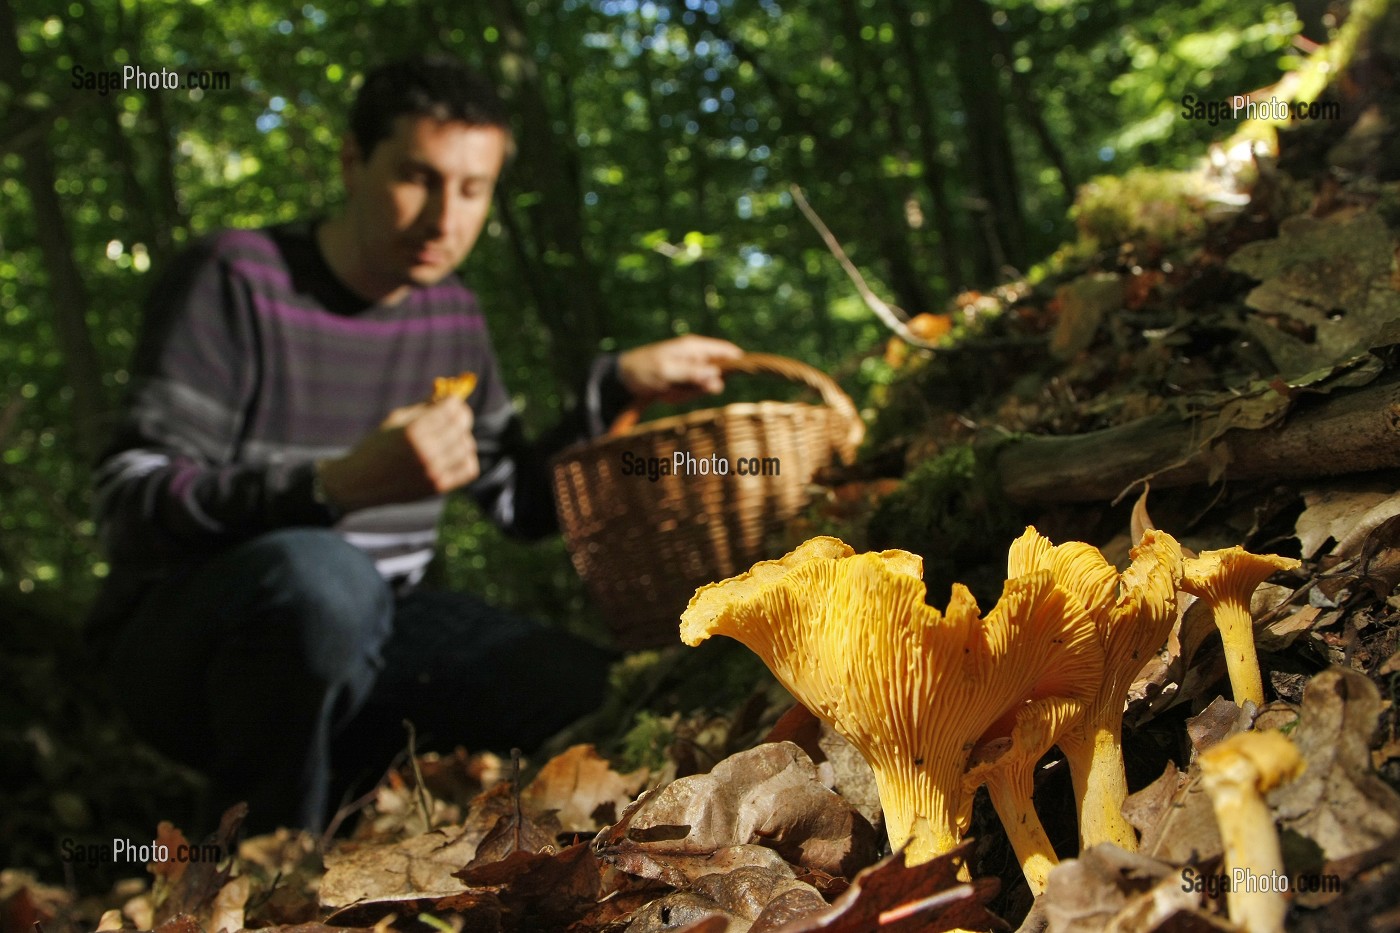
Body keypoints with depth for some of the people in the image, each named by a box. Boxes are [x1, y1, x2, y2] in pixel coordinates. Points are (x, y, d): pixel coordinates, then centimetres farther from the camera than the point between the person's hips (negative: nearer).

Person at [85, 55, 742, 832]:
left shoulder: (451, 316, 6)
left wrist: (618, 386, 2)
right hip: (183, 642, -5)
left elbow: (521, 501, 10)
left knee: (589, 693, -14)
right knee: (323, 575, -39)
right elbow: (127, 505, -21)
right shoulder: (235, 279, -12)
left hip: (367, 633, 6)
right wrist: (338, 485, -35)